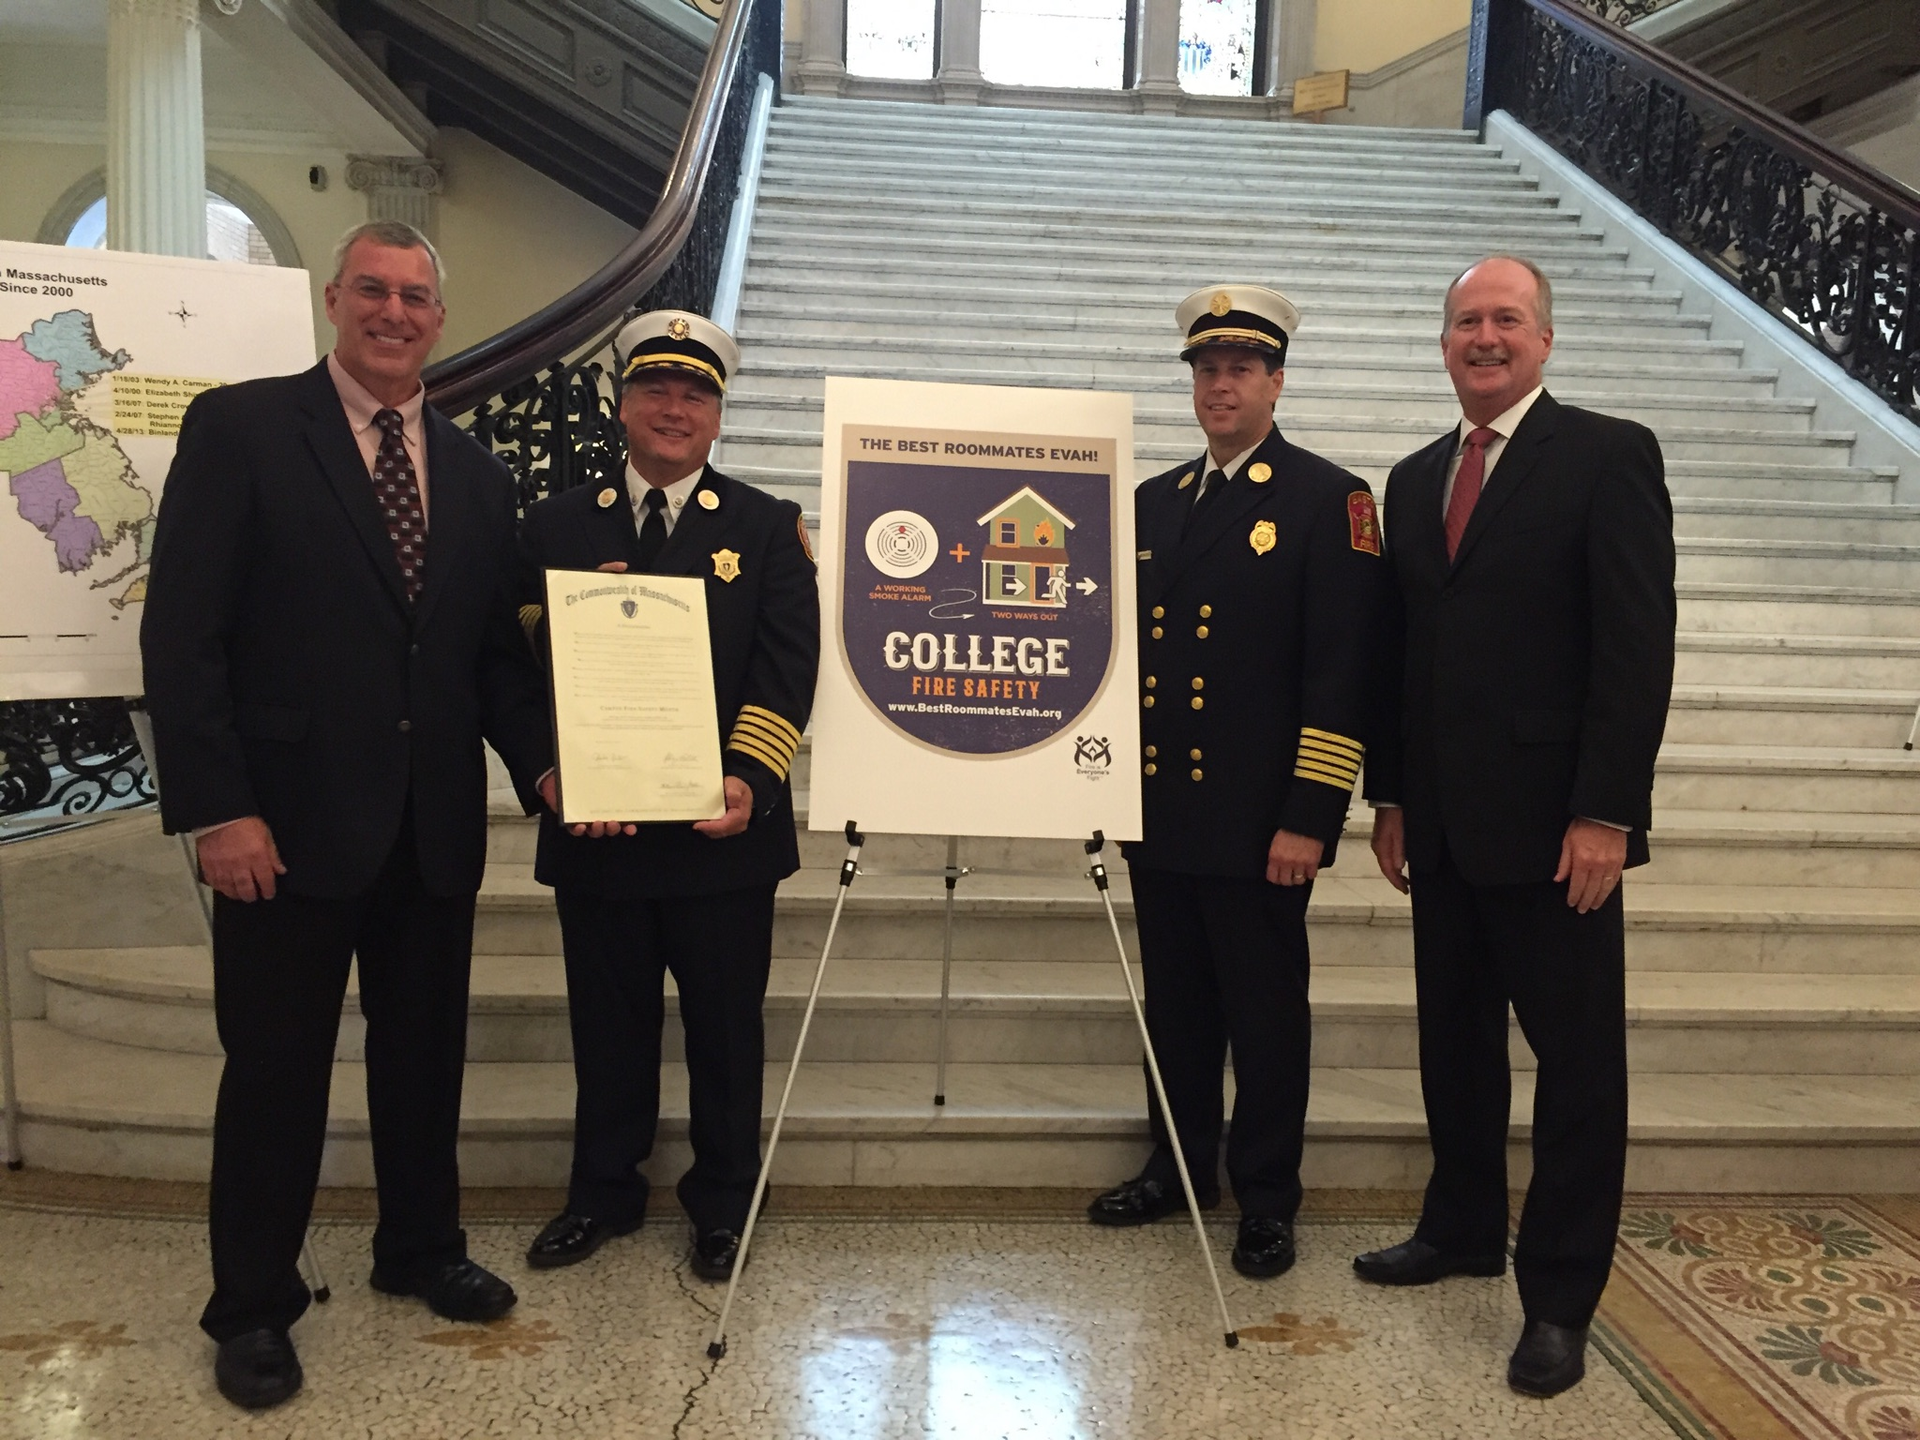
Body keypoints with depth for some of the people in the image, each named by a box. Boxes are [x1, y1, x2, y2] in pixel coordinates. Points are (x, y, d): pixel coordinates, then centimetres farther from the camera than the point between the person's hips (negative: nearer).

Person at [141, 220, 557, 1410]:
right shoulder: (239, 427, -4)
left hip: (434, 823, 5)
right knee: (277, 1066, 8)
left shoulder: (476, 473, 11)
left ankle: (422, 1249, 37)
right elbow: (183, 632, -10)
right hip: (289, 817, -4)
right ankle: (253, 1304, 27)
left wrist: (542, 760, -4)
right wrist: (216, 807, -15)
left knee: (425, 1051, 17)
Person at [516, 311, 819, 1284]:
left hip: (724, 829, -1)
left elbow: (787, 673, -4)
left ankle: (722, 1202, 28)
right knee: (608, 1023, 14)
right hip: (595, 828, 2)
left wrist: (748, 781, -17)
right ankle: (604, 1191, 33)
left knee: (724, 1025, 9)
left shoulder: (768, 528, 4)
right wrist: (552, 771, -12)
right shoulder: (557, 526, 9)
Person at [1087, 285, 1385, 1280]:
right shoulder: (1153, 502, 14)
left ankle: (1267, 1198, 22)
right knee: (1175, 1003, 16)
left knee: (1266, 1013, 7)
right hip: (1158, 813, 6)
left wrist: (1309, 818, -15)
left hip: (1257, 821, -5)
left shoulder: (1329, 500, -4)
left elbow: (1340, 671, -10)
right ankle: (1179, 1164, 33)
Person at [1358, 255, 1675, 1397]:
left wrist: (1606, 811, -17)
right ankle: (1463, 1229, 34)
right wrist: (1392, 796, 10)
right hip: (1443, 823, 6)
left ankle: (1561, 1298, 17)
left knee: (1577, 1059, 5)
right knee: (1455, 1043, 16)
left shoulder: (1609, 455, -5)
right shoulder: (1415, 481, 14)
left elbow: (1639, 644, -11)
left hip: (1553, 821, -6)